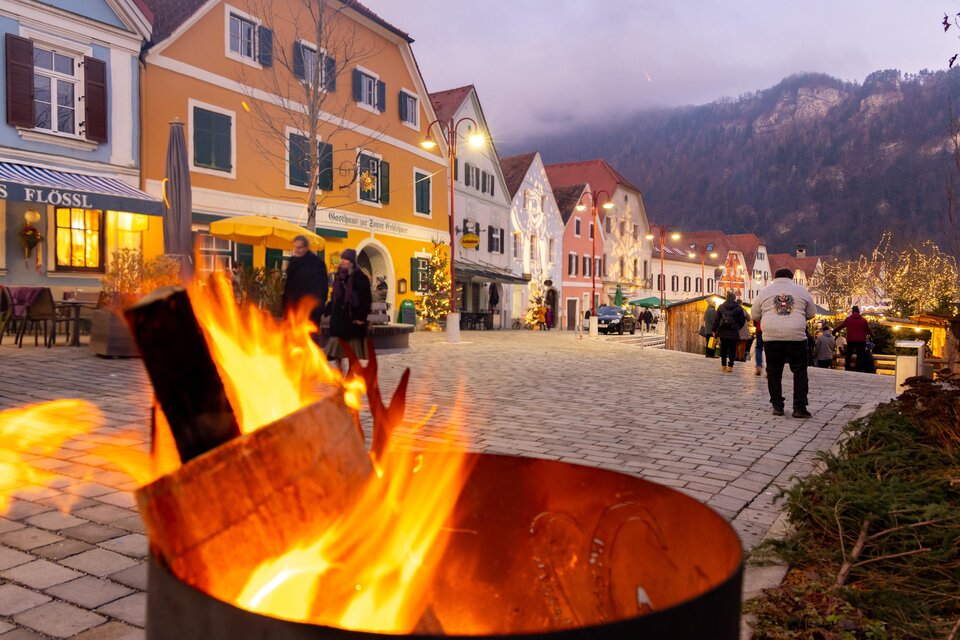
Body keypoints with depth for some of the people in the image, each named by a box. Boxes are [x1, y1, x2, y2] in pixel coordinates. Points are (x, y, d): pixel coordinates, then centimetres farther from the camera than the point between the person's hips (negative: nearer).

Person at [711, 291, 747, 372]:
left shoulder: (721, 307, 4)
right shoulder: (738, 308, -2)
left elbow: (716, 319, 2)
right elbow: (742, 320, 1)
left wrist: (714, 330, 7)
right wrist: (738, 327, 17)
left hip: (722, 331, 3)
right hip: (733, 332, -3)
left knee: (723, 348, 13)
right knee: (732, 349, 1)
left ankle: (723, 365, 17)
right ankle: (730, 366, -4)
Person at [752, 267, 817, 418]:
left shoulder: (765, 292, 9)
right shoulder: (801, 290, 10)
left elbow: (755, 316, 14)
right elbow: (811, 314, 18)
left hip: (771, 337, 1)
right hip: (796, 337, 0)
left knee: (774, 371, 10)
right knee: (800, 372, 8)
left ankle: (777, 406, 11)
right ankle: (799, 407, 3)